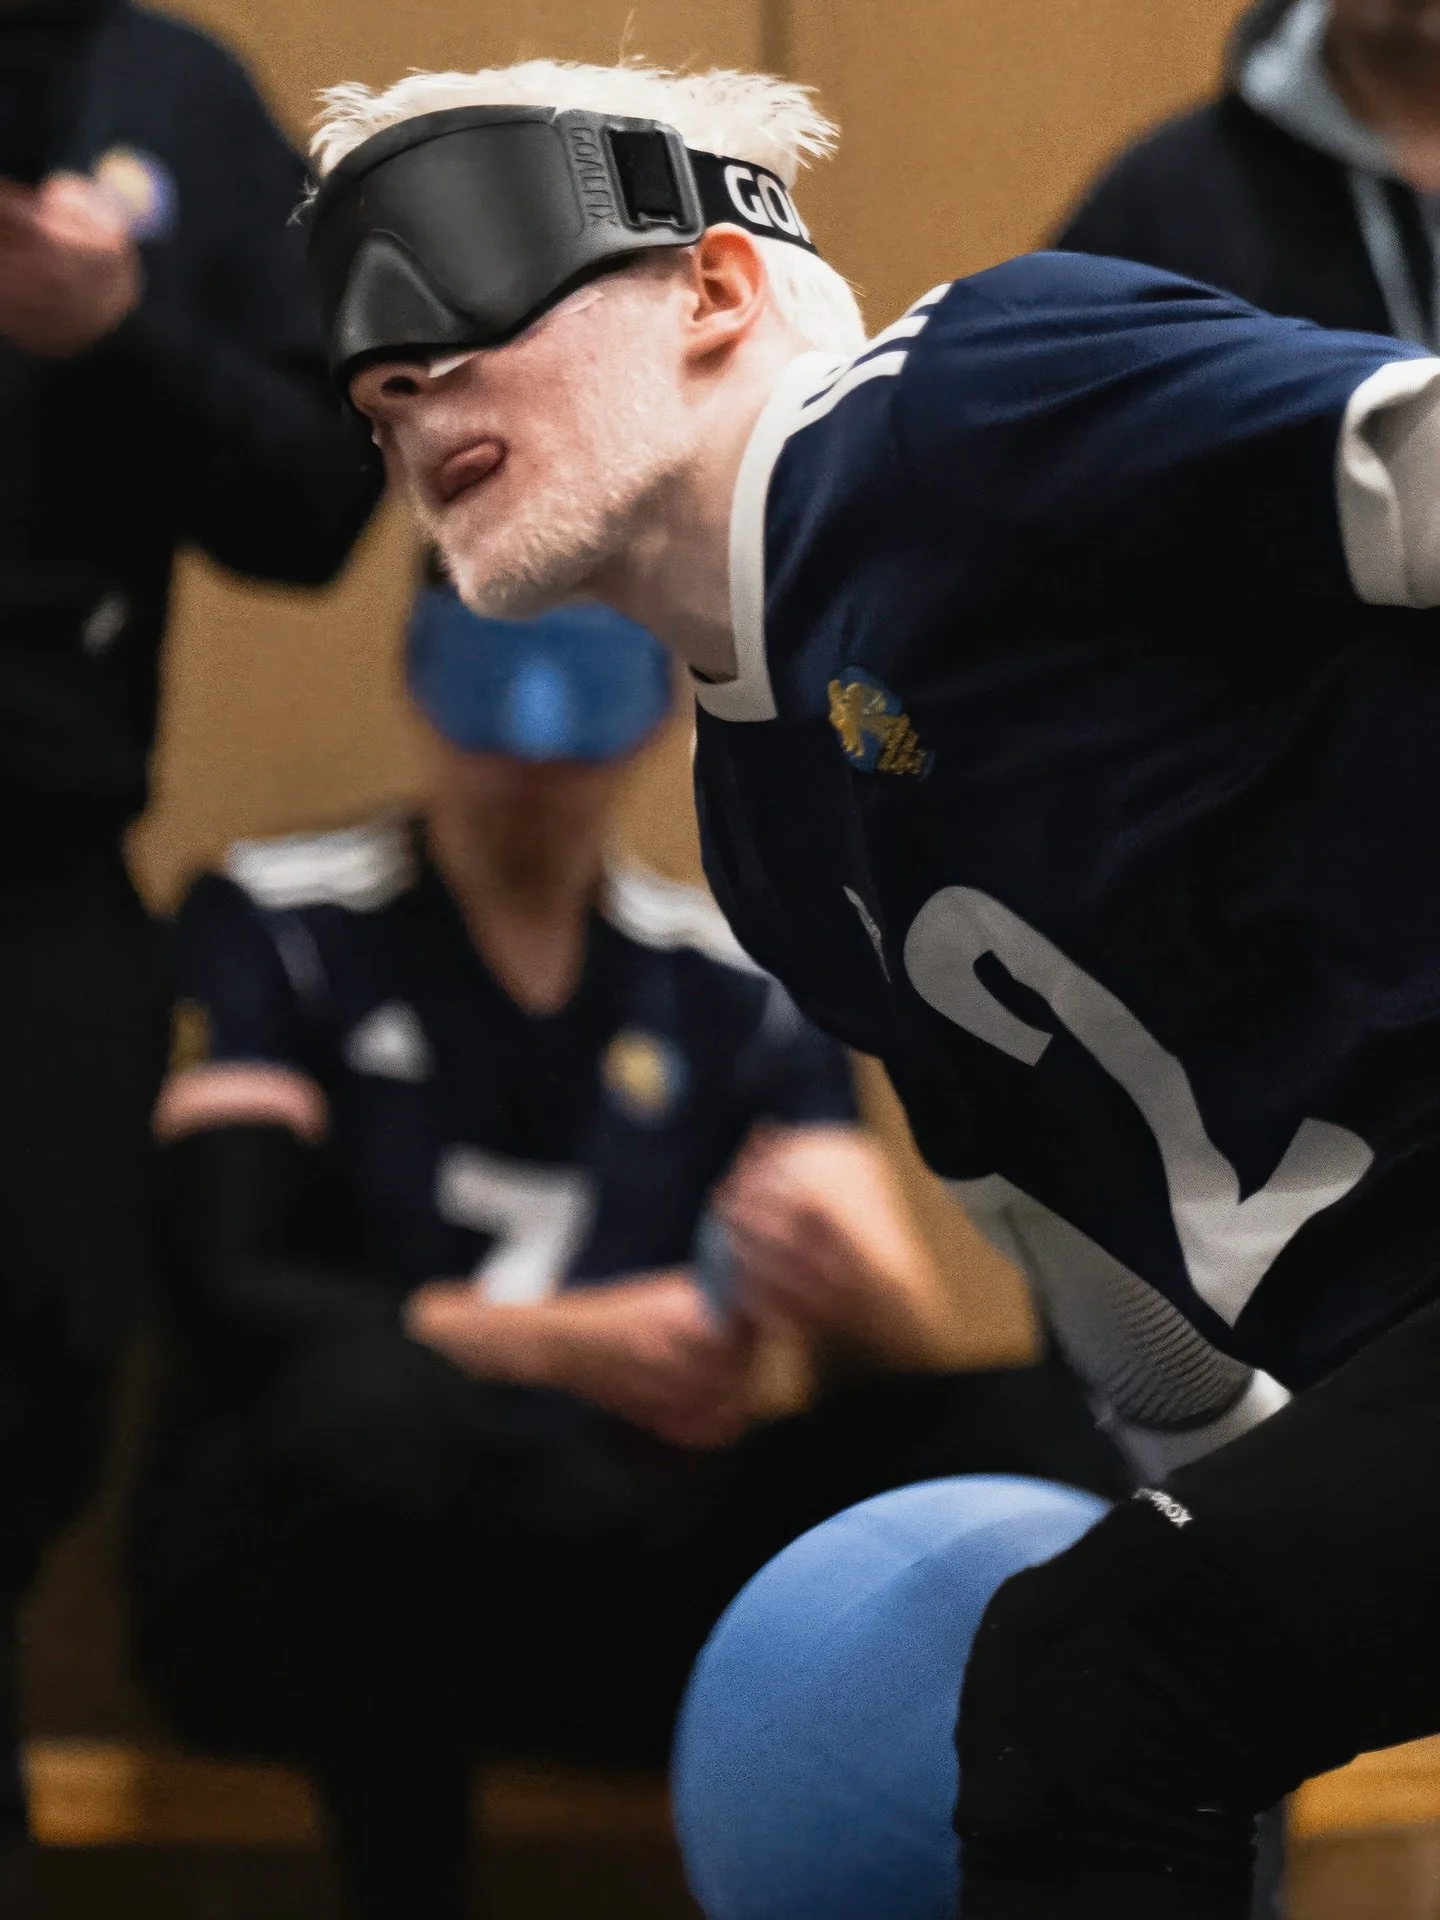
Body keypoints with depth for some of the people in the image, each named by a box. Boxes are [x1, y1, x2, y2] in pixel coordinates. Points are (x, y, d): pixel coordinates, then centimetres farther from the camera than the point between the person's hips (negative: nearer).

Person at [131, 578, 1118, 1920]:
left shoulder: (733, 987, 13)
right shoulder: (278, 928, 4)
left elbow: (913, 1348, 4)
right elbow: (229, 1290, -9)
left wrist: (844, 1291, -23)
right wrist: (562, 1346, -25)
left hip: (600, 1564, 3)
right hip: (298, 1561, -3)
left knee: (1028, 1431, -20)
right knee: (376, 1397, -39)